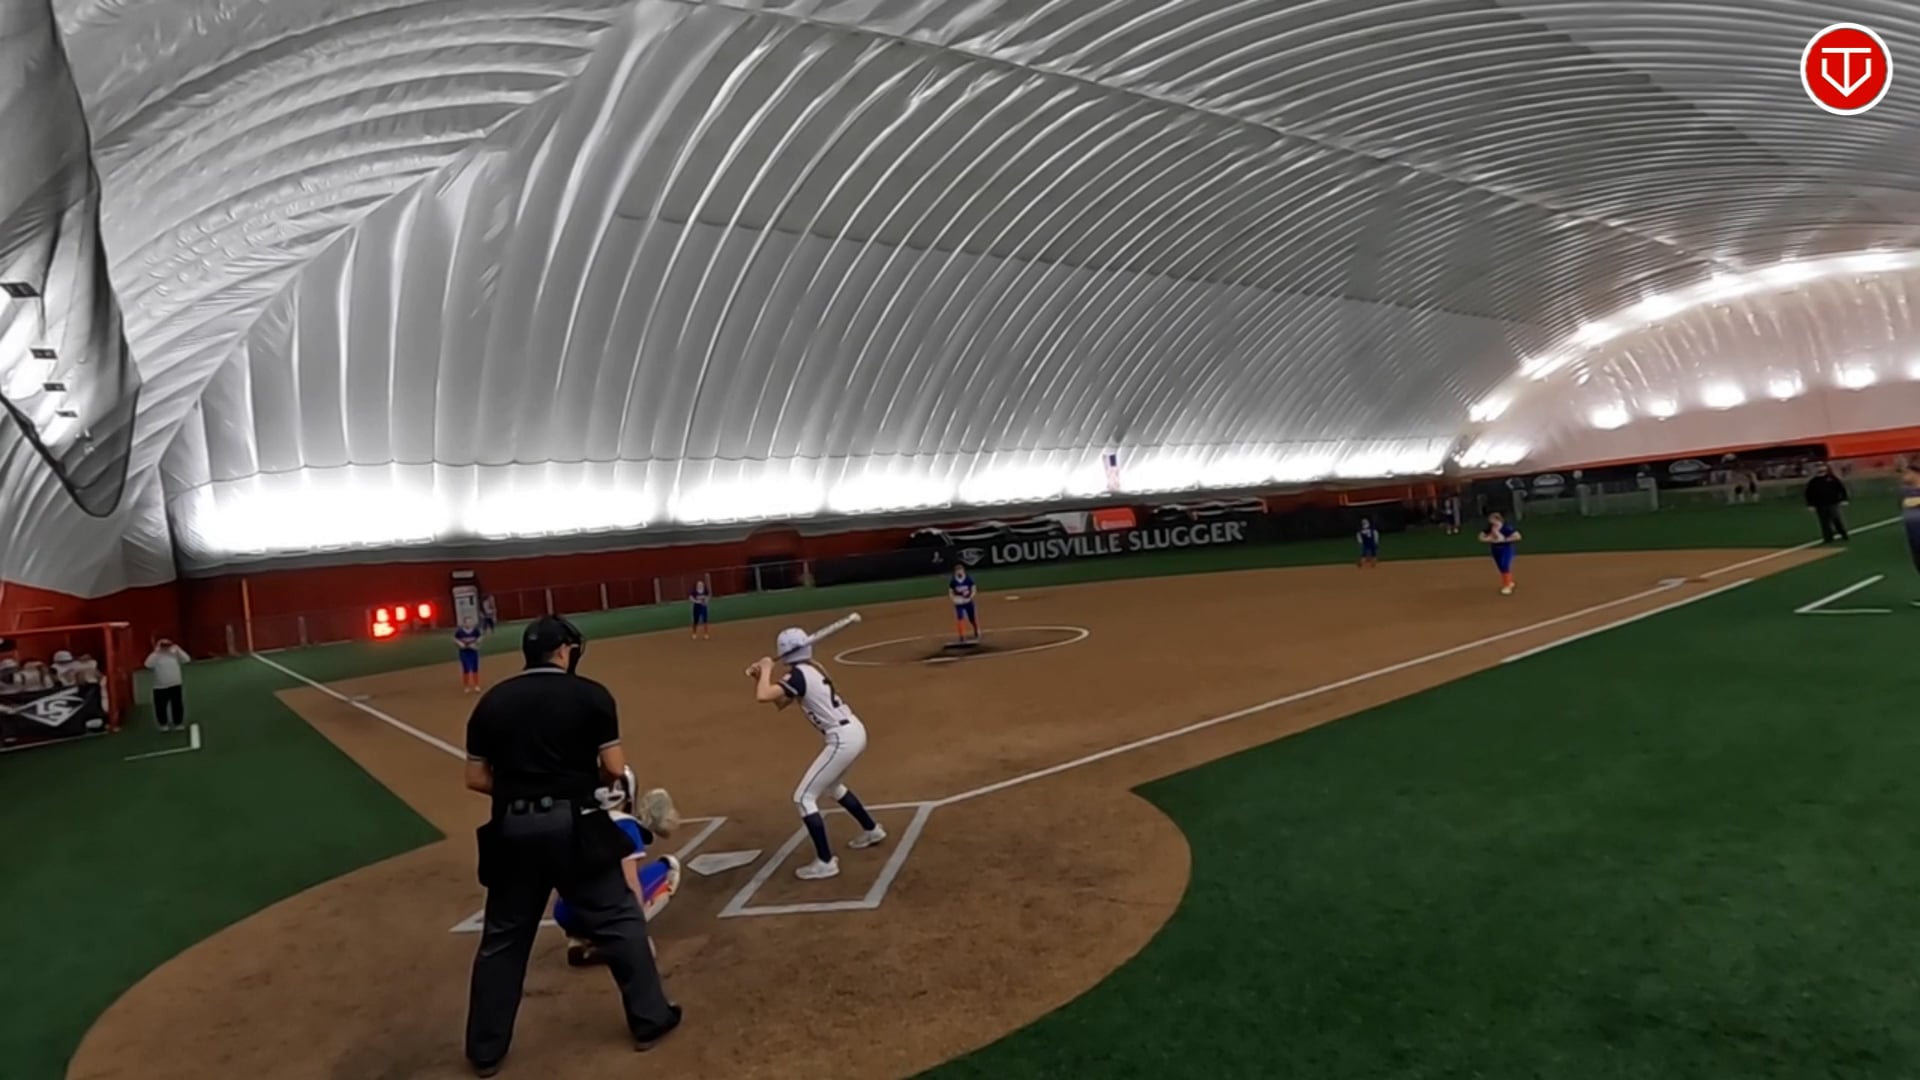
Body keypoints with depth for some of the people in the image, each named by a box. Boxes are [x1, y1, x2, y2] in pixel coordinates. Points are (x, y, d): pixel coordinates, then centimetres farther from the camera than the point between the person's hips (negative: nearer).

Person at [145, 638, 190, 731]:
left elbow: (186, 659, -5)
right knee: (161, 706, 5)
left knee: (177, 705, 9)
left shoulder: (174, 653, 4)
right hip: (160, 687, -2)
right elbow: (148, 665, -23)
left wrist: (178, 650, -14)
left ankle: (178, 723, 22)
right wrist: (156, 652, -22)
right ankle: (163, 724, 22)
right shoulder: (155, 656, -5)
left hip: (176, 685, 2)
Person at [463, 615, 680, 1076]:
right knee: (619, 920, 11)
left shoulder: (492, 701, 5)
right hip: (572, 826, -3)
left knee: (502, 938, 17)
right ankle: (649, 1019, 19)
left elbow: (476, 778, 7)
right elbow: (615, 769, -6)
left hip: (512, 829, 4)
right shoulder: (589, 694, -5)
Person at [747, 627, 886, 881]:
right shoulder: (812, 669, 14)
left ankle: (825, 862, -2)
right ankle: (872, 830, 44)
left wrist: (766, 669, -9)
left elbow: (762, 697, -26)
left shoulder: (798, 674, -14)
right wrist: (761, 677, 8)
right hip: (855, 732, 10)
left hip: (842, 739, -10)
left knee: (803, 797, -3)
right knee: (829, 785, 32)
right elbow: (780, 702, 20)